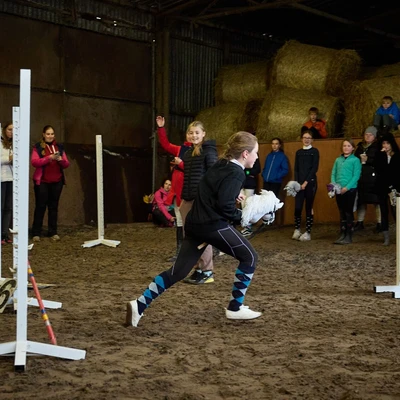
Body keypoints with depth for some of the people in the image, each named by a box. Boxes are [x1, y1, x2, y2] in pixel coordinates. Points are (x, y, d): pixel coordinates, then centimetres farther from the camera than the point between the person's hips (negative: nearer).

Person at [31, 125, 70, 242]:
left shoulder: (59, 147, 12)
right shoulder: (38, 147, 2)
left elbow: (66, 164, 9)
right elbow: (34, 162, -11)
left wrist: (61, 159, -12)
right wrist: (48, 158, -21)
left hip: (57, 182, 3)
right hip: (42, 182, -3)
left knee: (53, 207, 5)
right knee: (40, 206, -2)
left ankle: (53, 232, 10)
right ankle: (36, 233, 4)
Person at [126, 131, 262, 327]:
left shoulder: (221, 165, 15)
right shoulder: (236, 173, -12)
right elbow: (224, 206, -21)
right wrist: (242, 216, -5)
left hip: (195, 224, 9)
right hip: (214, 225, -9)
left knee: (179, 270, 8)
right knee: (249, 257, 9)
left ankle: (139, 305, 0)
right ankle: (235, 308, 13)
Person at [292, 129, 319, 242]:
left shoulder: (314, 151, 0)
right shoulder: (298, 152, 12)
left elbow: (314, 168, -7)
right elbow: (296, 169, 9)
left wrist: (306, 182, -12)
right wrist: (297, 182, -4)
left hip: (310, 183, -3)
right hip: (299, 183, 3)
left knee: (309, 207, -1)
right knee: (297, 207, -3)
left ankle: (308, 233, 4)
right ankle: (297, 230, 8)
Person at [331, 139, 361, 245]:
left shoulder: (355, 160, -2)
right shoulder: (338, 160, 13)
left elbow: (356, 176, -10)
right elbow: (333, 173, 12)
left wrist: (347, 187, -17)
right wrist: (333, 184, -7)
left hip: (350, 189, -5)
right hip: (338, 190, 5)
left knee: (349, 212, -1)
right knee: (341, 212, 10)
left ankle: (349, 236, 5)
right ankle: (342, 235, 16)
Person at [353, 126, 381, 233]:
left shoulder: (378, 147, -1)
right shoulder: (360, 147, 17)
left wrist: (367, 160, -13)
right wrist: (360, 160, 0)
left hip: (374, 177, -5)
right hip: (361, 177, 5)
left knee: (377, 201, -6)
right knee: (361, 200, 8)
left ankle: (379, 224, 1)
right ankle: (360, 223, 18)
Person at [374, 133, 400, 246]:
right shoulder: (379, 156, 8)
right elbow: (377, 168, -9)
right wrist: (382, 154, -11)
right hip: (382, 187, 3)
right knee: (384, 212, 4)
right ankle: (386, 237, 7)